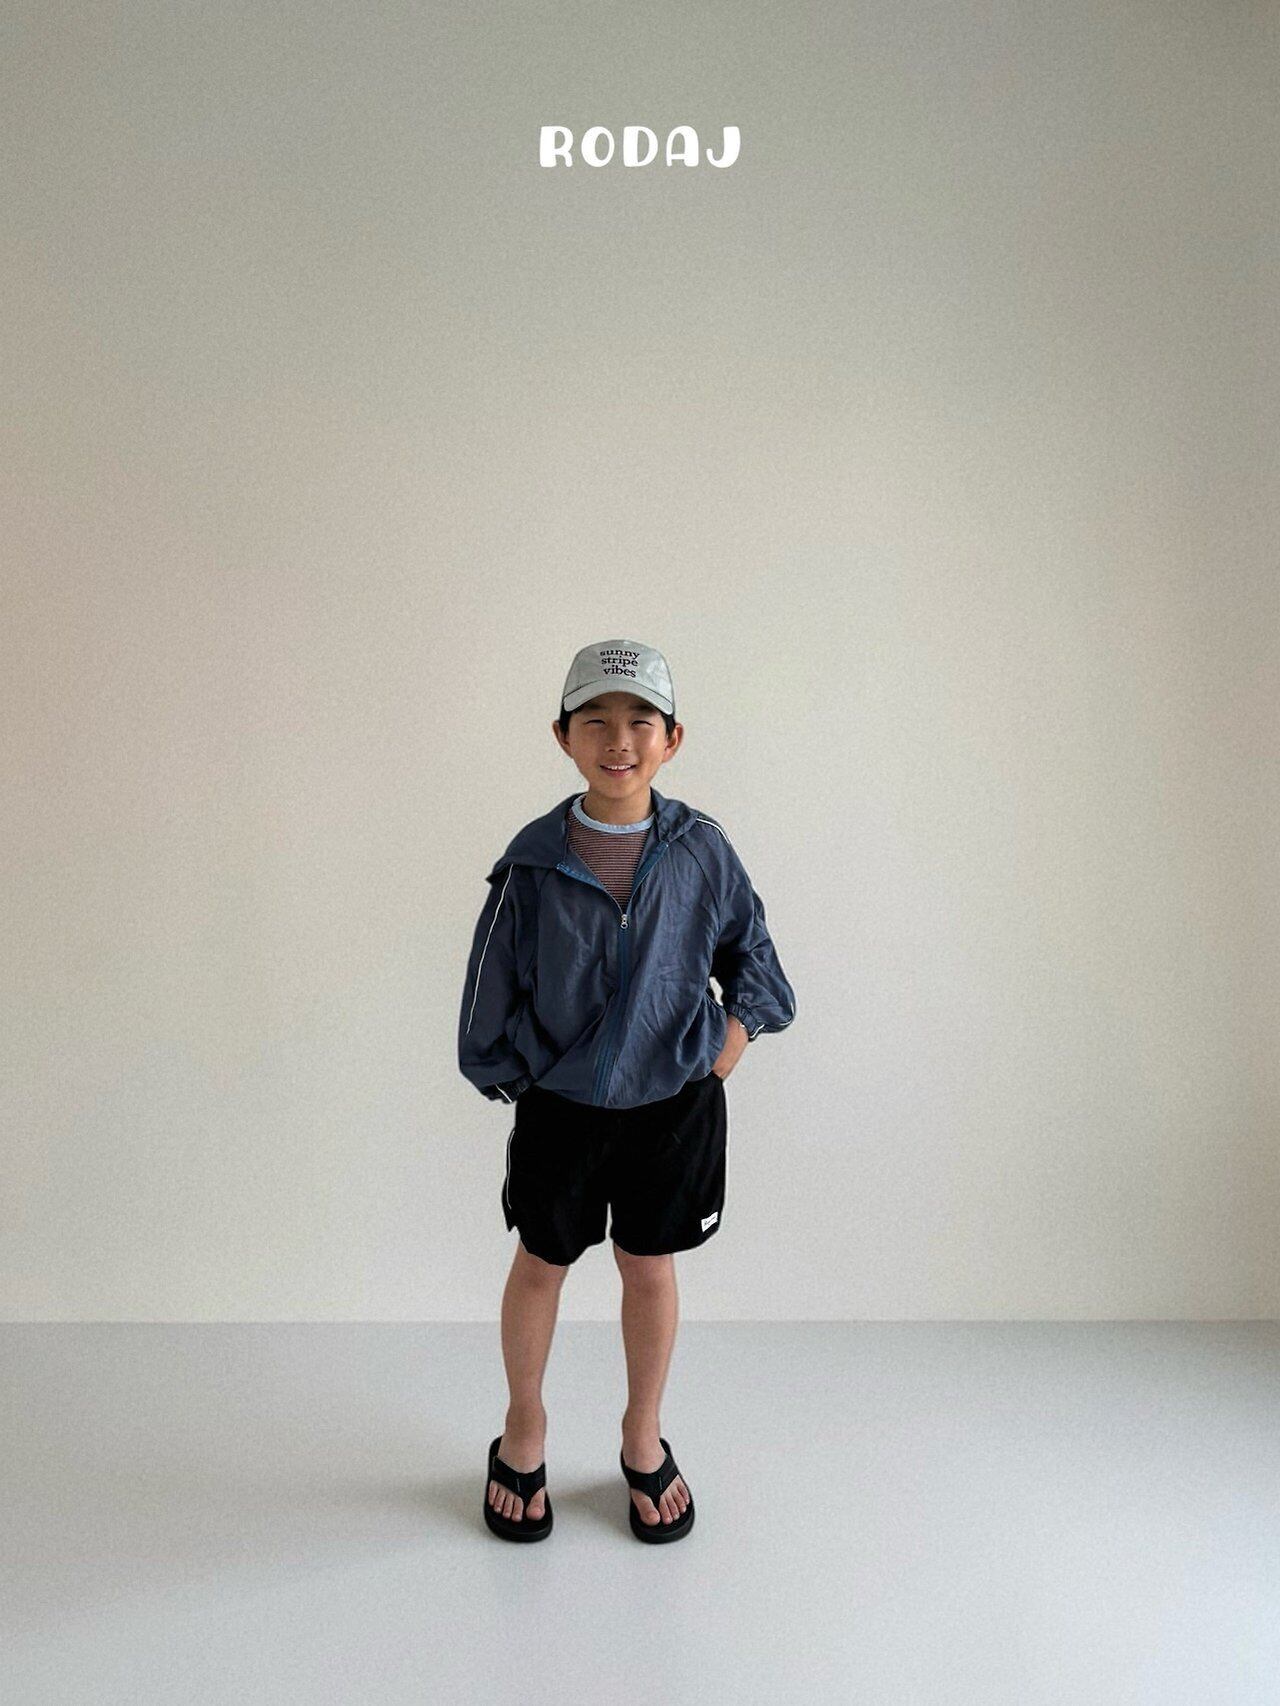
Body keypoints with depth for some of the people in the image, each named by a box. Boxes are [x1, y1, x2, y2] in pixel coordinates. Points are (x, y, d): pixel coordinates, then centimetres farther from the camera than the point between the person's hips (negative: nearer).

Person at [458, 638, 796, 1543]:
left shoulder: (701, 848, -10)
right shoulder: (535, 859, -13)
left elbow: (751, 951, 4)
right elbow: (493, 986, -3)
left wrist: (722, 1055, -4)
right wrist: (512, 1074, 0)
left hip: (674, 1103, 1)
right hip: (559, 1105, 0)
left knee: (650, 1270, 14)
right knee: (541, 1265, 16)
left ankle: (643, 1440, 40)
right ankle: (524, 1432, 41)